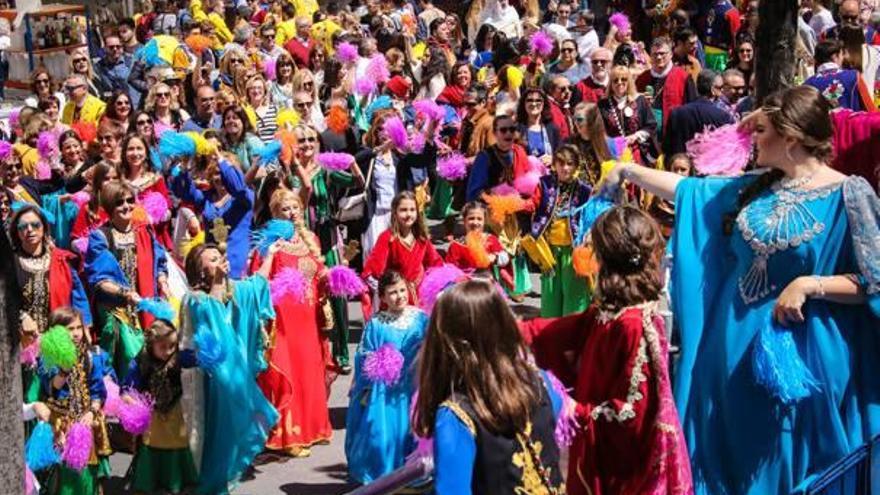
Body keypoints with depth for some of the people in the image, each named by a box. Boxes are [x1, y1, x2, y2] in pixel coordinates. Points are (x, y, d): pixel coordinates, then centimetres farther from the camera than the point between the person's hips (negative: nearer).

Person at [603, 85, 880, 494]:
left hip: (802, 354, -6)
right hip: (737, 348, 6)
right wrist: (629, 171, 17)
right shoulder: (756, 189, 7)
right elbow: (686, 189, 16)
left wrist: (808, 285, -21)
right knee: (732, 457, 14)